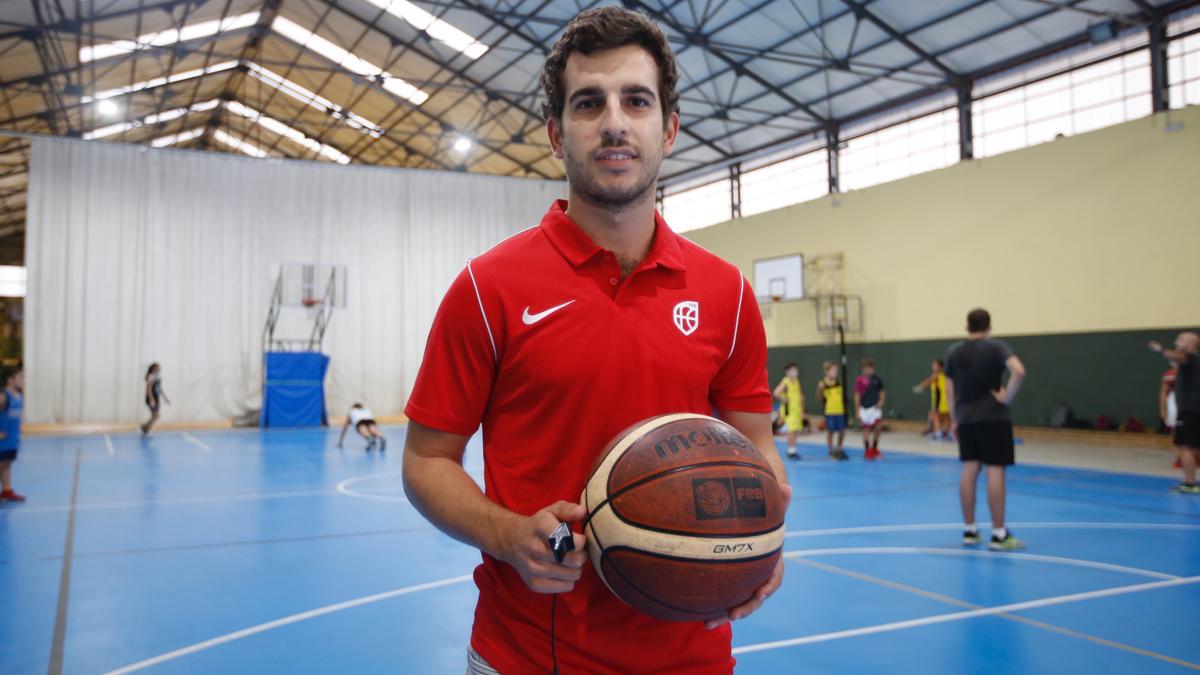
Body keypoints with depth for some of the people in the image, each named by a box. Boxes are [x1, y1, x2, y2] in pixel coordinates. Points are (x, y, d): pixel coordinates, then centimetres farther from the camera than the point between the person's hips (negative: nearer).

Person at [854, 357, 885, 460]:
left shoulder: (877, 378, 3)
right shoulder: (859, 379, -8)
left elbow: (882, 391, 13)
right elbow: (857, 396, -6)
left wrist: (881, 401, -5)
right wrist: (858, 411, -7)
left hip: (875, 407, 3)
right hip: (865, 408, -3)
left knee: (878, 427, -6)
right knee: (866, 429, 4)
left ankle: (874, 449, 14)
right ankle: (867, 452, 18)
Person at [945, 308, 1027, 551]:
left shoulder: (954, 351, 8)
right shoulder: (996, 347, -6)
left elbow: (950, 388, 11)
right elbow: (1019, 371, -23)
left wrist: (954, 420, 18)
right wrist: (1007, 398, -12)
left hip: (966, 419, 5)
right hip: (993, 417, -5)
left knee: (969, 471, 9)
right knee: (995, 471, -4)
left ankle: (969, 530, 14)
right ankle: (999, 534, -3)